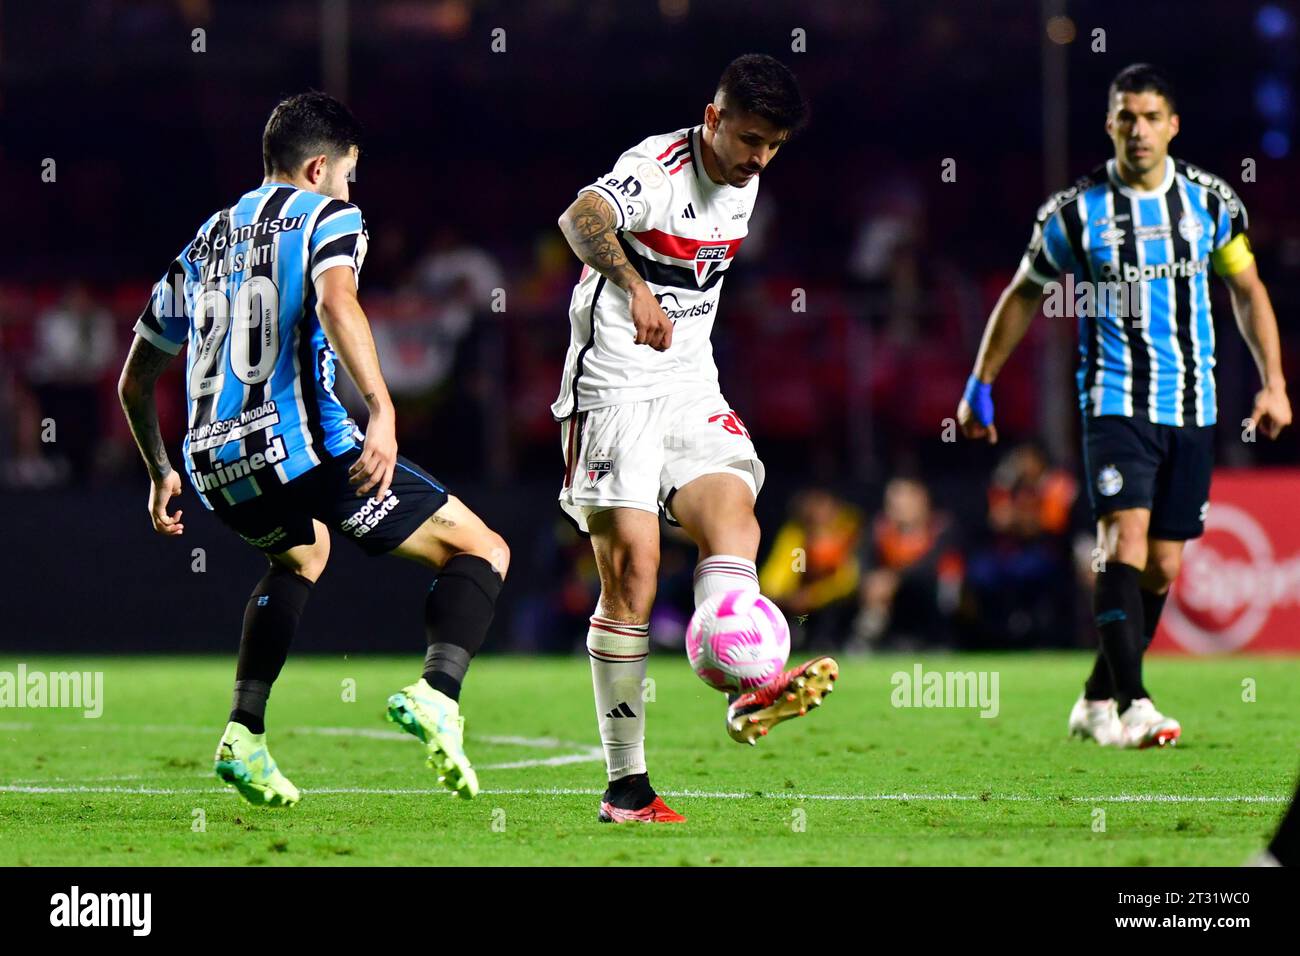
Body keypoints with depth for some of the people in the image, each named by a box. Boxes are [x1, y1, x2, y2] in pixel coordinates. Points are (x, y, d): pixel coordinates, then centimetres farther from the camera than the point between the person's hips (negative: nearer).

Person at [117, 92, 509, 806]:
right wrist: (382, 411, -30)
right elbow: (335, 301, -20)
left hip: (216, 467, 7)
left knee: (300, 555, 39)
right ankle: (437, 695, -25)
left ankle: (244, 735, 26)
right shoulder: (327, 216, 5)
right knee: (482, 552, 3)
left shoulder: (204, 243, 24)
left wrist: (159, 472, 43)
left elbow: (135, 381, 29)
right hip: (302, 446, -7)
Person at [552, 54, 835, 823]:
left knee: (732, 514, -20)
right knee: (632, 568, -10)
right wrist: (635, 290, -53)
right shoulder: (658, 170, -15)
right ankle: (626, 785, -5)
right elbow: (582, 217, -38)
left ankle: (746, 690, -39)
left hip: (691, 391, 7)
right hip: (616, 392, -7)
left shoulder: (744, 184, 10)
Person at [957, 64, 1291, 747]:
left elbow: (1248, 292, 15)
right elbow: (1021, 297, 10)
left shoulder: (1210, 201, 3)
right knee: (1124, 540, -21)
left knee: (1161, 569, 6)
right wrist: (980, 386, 11)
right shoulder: (1075, 212, -4)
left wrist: (1274, 382, 6)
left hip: (1191, 409, 3)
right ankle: (1132, 707, -26)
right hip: (1115, 403, -3)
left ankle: (1097, 702, 20)